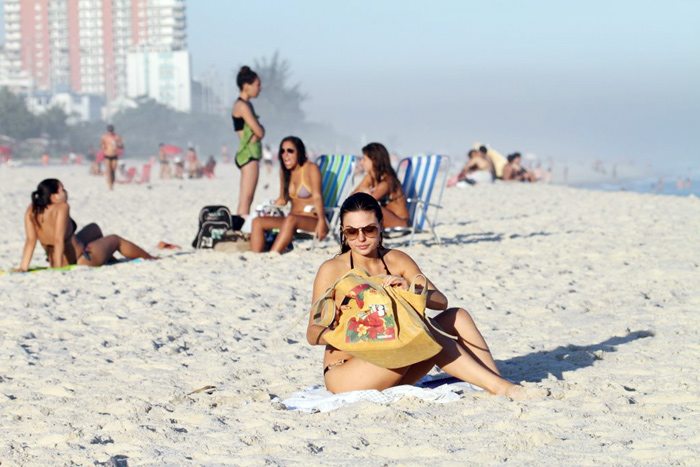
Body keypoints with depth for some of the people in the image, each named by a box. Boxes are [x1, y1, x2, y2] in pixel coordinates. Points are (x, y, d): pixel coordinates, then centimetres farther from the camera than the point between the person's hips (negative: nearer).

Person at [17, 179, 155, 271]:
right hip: (82, 260, -7)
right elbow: (58, 240, -33)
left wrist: (23, 267, -15)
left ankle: (110, 259, 57)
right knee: (115, 240, 24)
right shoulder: (61, 208, -28)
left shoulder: (32, 210, -10)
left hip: (57, 262, 7)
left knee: (94, 228, 32)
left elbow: (31, 240, -15)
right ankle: (150, 258, 47)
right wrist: (58, 267, -34)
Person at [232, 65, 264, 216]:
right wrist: (260, 130, 5)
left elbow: (260, 131, 17)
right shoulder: (242, 106, -13)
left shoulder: (247, 105, 17)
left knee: (244, 201, 9)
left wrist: (259, 130, -4)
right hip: (249, 154, -10)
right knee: (245, 200, -12)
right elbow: (259, 132, -16)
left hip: (251, 155, 10)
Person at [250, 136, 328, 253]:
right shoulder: (284, 171, 15)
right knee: (257, 221, -14)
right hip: (293, 216, 7)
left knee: (291, 219, -39)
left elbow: (317, 196, -17)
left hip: (312, 220, -7)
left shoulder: (311, 168, -5)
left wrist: (321, 222, -30)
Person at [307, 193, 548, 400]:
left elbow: (440, 301, -4)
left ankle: (501, 385, -18)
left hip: (390, 369, 6)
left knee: (456, 317, -8)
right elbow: (312, 333, -11)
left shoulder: (397, 261, 6)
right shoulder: (332, 270, -8)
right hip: (344, 375, -6)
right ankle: (502, 388, -25)